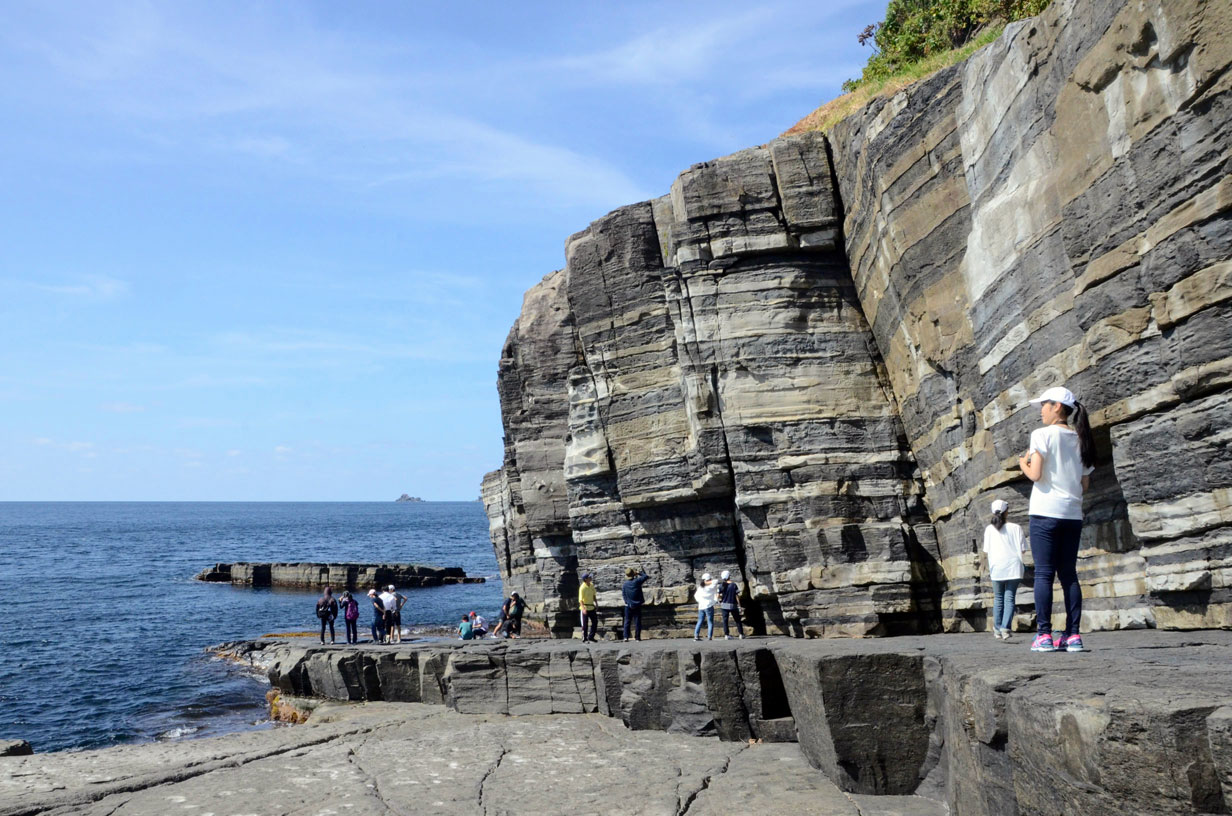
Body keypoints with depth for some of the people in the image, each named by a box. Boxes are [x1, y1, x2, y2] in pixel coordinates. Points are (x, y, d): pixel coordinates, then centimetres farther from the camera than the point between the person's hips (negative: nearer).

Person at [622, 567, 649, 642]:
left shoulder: (624, 585, -5)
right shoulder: (637, 581, -11)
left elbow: (623, 594, 2)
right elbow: (646, 576, 0)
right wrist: (640, 573, 11)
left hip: (628, 606, 1)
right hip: (637, 605, -1)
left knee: (627, 621, 7)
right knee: (637, 621, 5)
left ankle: (626, 637, -1)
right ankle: (638, 637, 5)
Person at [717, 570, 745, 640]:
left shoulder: (721, 586, -5)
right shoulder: (734, 585, -9)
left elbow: (718, 596, -4)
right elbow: (737, 596, -8)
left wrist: (719, 602, 17)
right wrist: (739, 605, -2)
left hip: (724, 605, 1)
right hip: (733, 605, -1)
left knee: (725, 620, 7)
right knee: (737, 620, 11)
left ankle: (726, 635, 1)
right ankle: (741, 634, 12)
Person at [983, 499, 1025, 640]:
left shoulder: (989, 529, 1)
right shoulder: (1015, 528, -1)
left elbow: (986, 552, 1)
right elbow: (1021, 549, -1)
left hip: (996, 566, 1)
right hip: (1013, 566, -1)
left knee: (998, 598, 12)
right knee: (1009, 598, 1)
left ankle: (997, 629, 12)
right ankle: (1005, 628, -13)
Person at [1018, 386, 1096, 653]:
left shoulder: (1043, 434, -6)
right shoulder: (1080, 440, 14)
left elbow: (1035, 474, -14)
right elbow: (1085, 483, 13)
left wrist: (1023, 463, 5)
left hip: (1046, 512, -6)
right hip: (1073, 513, 6)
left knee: (1044, 573, -5)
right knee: (1069, 574, 8)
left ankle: (1044, 635, -7)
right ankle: (1073, 635, 5)